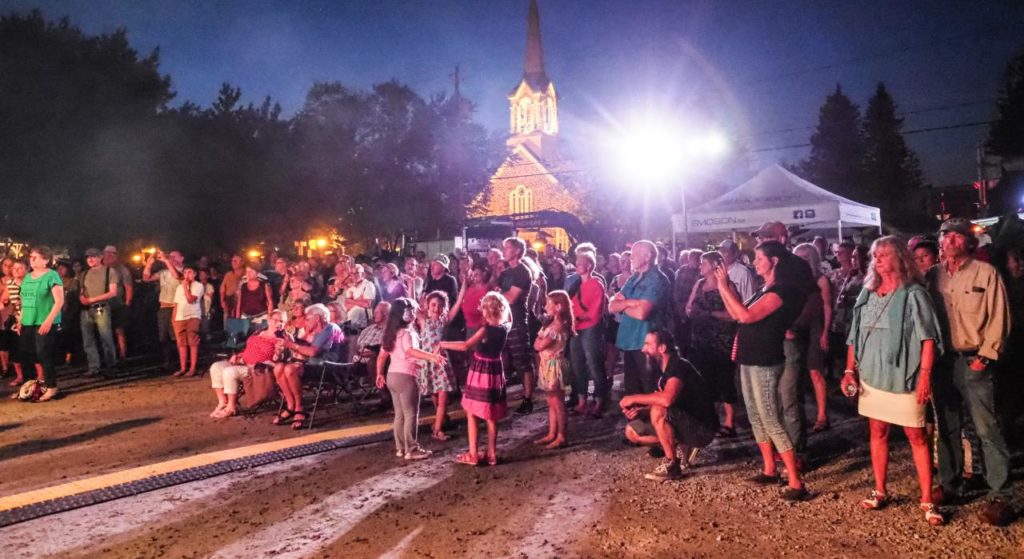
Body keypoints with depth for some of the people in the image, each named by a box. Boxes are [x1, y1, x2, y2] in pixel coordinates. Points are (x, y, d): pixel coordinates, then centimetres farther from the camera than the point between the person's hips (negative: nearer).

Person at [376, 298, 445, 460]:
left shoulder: (391, 333, 11)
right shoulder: (407, 333, -15)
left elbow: (382, 356, 17)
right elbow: (411, 351, -35)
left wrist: (379, 374, 29)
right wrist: (432, 356, -47)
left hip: (392, 376, 9)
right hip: (405, 377, -9)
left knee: (399, 414, 16)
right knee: (411, 414, 0)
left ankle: (400, 448, 22)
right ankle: (411, 449, 3)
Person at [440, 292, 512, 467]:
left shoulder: (486, 329, -19)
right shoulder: (504, 328, -3)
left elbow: (466, 346, -25)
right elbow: (508, 316, 22)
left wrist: (443, 344, -16)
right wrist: (500, 301, 15)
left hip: (480, 372, -6)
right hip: (496, 372, 6)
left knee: (472, 414, 5)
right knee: (491, 416, 13)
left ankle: (473, 455, 6)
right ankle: (492, 454, 17)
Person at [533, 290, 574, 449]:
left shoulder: (558, 326, -20)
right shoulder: (553, 324, 11)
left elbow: (538, 346, -20)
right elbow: (538, 345, 13)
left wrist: (541, 335, -6)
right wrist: (542, 336, 0)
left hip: (554, 366, -10)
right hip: (549, 366, 10)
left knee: (558, 403, -1)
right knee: (552, 403, 15)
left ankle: (562, 436, 8)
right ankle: (552, 434, 22)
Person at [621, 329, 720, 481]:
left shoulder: (678, 366, -21)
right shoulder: (664, 371, 7)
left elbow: (667, 399, -38)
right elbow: (657, 403, 9)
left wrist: (634, 398, -25)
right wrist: (638, 410, -11)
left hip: (702, 429, -9)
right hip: (685, 426, 9)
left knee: (659, 412, -33)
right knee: (632, 431, 3)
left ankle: (672, 465, -18)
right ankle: (682, 448, 7)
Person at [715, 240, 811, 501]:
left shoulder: (782, 290, -16)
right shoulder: (763, 289, 13)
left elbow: (747, 316, -26)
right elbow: (737, 314, 14)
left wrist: (725, 287, -20)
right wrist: (724, 287, 6)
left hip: (765, 362, -9)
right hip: (749, 359, 9)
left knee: (771, 420, -9)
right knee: (756, 418, 15)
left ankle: (796, 482, -5)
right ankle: (770, 470, 26)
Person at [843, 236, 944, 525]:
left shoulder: (913, 294, -7)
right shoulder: (867, 293, 9)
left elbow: (928, 339, -10)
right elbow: (854, 336, 12)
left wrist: (925, 375, -17)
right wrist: (850, 369, 6)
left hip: (903, 378, -5)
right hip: (871, 375, 5)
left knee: (916, 436, 0)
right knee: (878, 432, 13)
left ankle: (927, 500, 8)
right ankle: (880, 491, 24)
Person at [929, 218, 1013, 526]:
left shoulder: (986, 273, -3)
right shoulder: (934, 275, 7)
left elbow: (999, 319, -5)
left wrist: (985, 356, -10)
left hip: (973, 360, -4)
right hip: (941, 360, 4)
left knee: (987, 429, -5)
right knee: (946, 426, 12)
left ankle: (1000, 497, 2)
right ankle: (948, 484, 24)